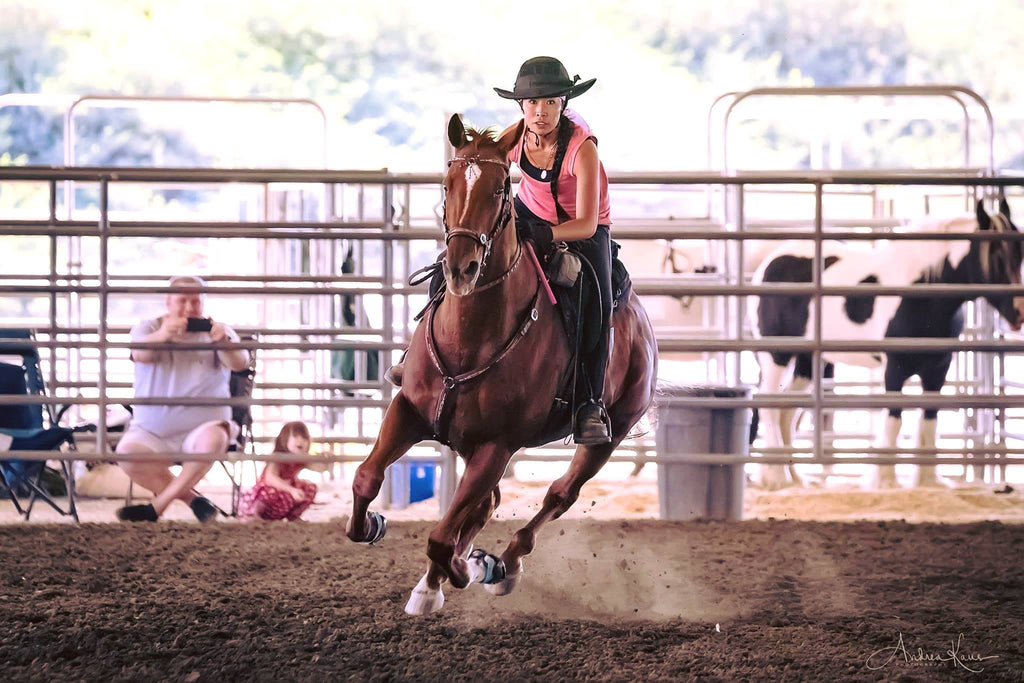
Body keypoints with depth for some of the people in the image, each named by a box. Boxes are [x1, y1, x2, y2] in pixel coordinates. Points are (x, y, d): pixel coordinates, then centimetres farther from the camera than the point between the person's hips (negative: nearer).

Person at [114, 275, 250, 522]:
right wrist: (162, 335, -44)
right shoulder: (149, 328, 4)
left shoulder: (217, 331, 6)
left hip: (203, 425, -1)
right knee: (127, 453, -29)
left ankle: (158, 505, -24)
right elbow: (140, 354, -20)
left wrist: (223, 342, -38)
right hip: (152, 431, 1)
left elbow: (240, 363, -14)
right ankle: (191, 499, -13)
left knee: (213, 439, -35)